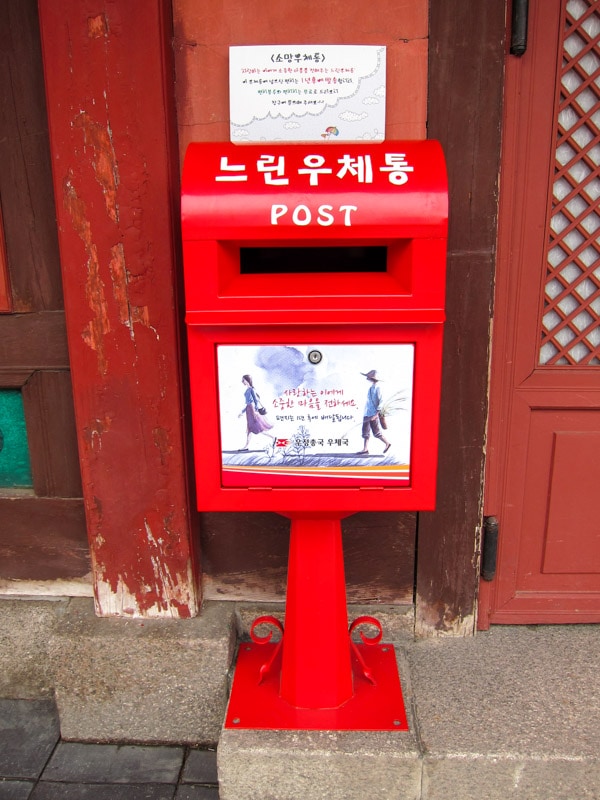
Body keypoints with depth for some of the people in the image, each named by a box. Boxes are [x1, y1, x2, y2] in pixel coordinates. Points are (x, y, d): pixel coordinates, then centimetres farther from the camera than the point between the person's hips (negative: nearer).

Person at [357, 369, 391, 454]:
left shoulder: (377, 388, -13)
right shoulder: (371, 388, 12)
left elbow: (380, 402, -16)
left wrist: (376, 414, -21)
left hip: (373, 414, -9)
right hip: (367, 414, 9)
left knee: (376, 432, -1)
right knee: (365, 432, 7)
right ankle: (365, 449, 11)